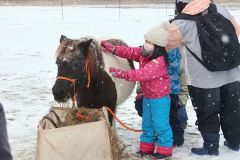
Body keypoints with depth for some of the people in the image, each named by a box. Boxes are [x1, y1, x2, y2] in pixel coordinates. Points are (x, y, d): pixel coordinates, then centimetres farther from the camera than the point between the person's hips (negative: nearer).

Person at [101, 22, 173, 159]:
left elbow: (141, 74, -37)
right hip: (147, 95, 9)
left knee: (160, 124, 1)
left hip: (159, 97, -9)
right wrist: (112, 49, -18)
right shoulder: (144, 53, -3)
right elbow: (130, 52, -2)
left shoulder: (158, 62, -31)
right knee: (147, 123, 17)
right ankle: (147, 147, 29)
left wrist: (121, 73, -38)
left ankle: (165, 149, 16)